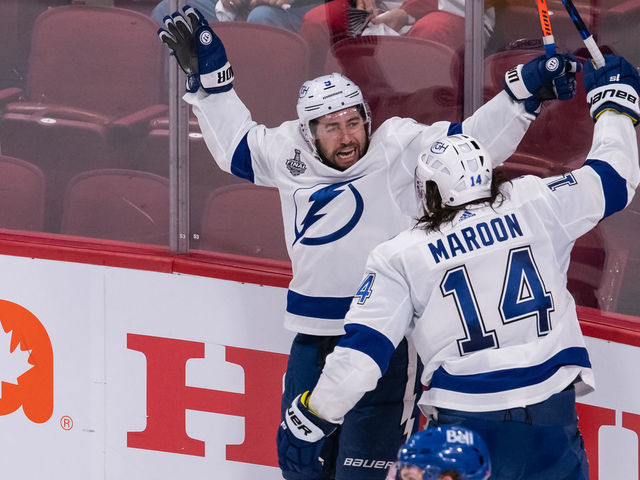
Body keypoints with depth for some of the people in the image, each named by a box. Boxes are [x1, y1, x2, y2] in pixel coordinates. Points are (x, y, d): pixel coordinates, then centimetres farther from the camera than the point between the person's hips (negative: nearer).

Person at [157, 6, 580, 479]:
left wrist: (526, 90, -26)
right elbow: (234, 146, 20)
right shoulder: (288, 152, 4)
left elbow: (474, 142, -15)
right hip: (314, 335, 6)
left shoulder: (399, 147, -10)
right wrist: (209, 75, 16)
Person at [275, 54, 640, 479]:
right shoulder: (535, 206, 5)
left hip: (466, 425, -1)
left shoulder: (400, 257, 2)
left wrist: (310, 419, 8)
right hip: (551, 421, 2)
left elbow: (362, 352, -3)